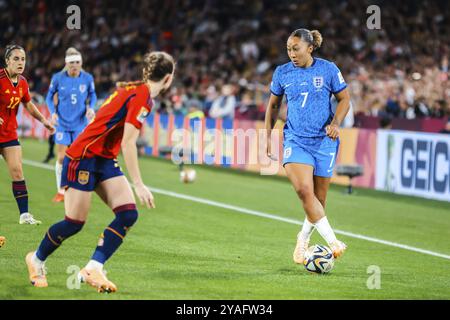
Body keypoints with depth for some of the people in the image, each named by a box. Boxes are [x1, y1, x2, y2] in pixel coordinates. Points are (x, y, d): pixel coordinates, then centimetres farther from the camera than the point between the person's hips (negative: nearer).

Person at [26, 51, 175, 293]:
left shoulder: (135, 90, 9)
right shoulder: (142, 96, -19)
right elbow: (128, 143, -23)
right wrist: (138, 185, -22)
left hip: (105, 160, 9)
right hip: (83, 157, -9)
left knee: (128, 214, -8)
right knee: (74, 223, -3)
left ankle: (92, 269, -10)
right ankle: (36, 259, 23)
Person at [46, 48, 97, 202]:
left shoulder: (88, 78, -6)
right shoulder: (58, 78, -9)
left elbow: (92, 95, 9)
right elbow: (50, 96, 4)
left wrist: (91, 108, -9)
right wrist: (53, 112, -10)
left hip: (80, 124, 1)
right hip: (62, 123, -1)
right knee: (61, 158, -1)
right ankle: (60, 191, 13)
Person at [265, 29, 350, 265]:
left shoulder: (328, 69, -1)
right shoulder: (282, 73, 4)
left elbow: (344, 99, 6)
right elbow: (273, 105, 16)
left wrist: (336, 123, -10)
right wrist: (268, 136, 11)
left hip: (324, 140, 0)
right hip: (295, 140, 0)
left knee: (318, 198, 4)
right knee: (304, 190, -22)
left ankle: (304, 239, 28)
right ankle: (332, 241, -19)